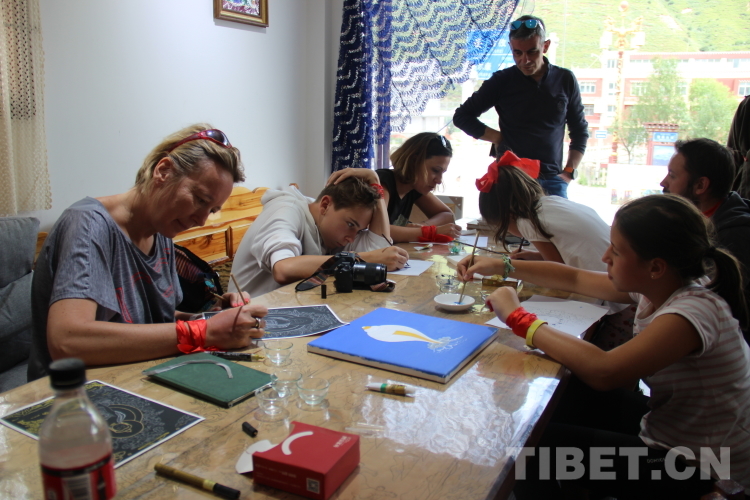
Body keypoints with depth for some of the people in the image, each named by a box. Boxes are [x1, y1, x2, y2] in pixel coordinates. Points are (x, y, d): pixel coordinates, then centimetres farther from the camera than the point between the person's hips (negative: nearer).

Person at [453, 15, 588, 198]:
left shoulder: (565, 80, 8)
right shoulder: (502, 81, 3)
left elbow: (580, 131, 16)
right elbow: (462, 117, 7)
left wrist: (569, 172, 5)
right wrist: (498, 138, -2)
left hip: (552, 181, 2)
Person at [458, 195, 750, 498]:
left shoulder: (695, 311, -31)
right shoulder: (657, 287, -7)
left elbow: (603, 371, -41)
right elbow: (575, 279, 7)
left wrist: (518, 318, -32)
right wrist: (502, 266, 2)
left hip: (696, 470, -7)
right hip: (662, 423, 7)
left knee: (536, 445, -8)